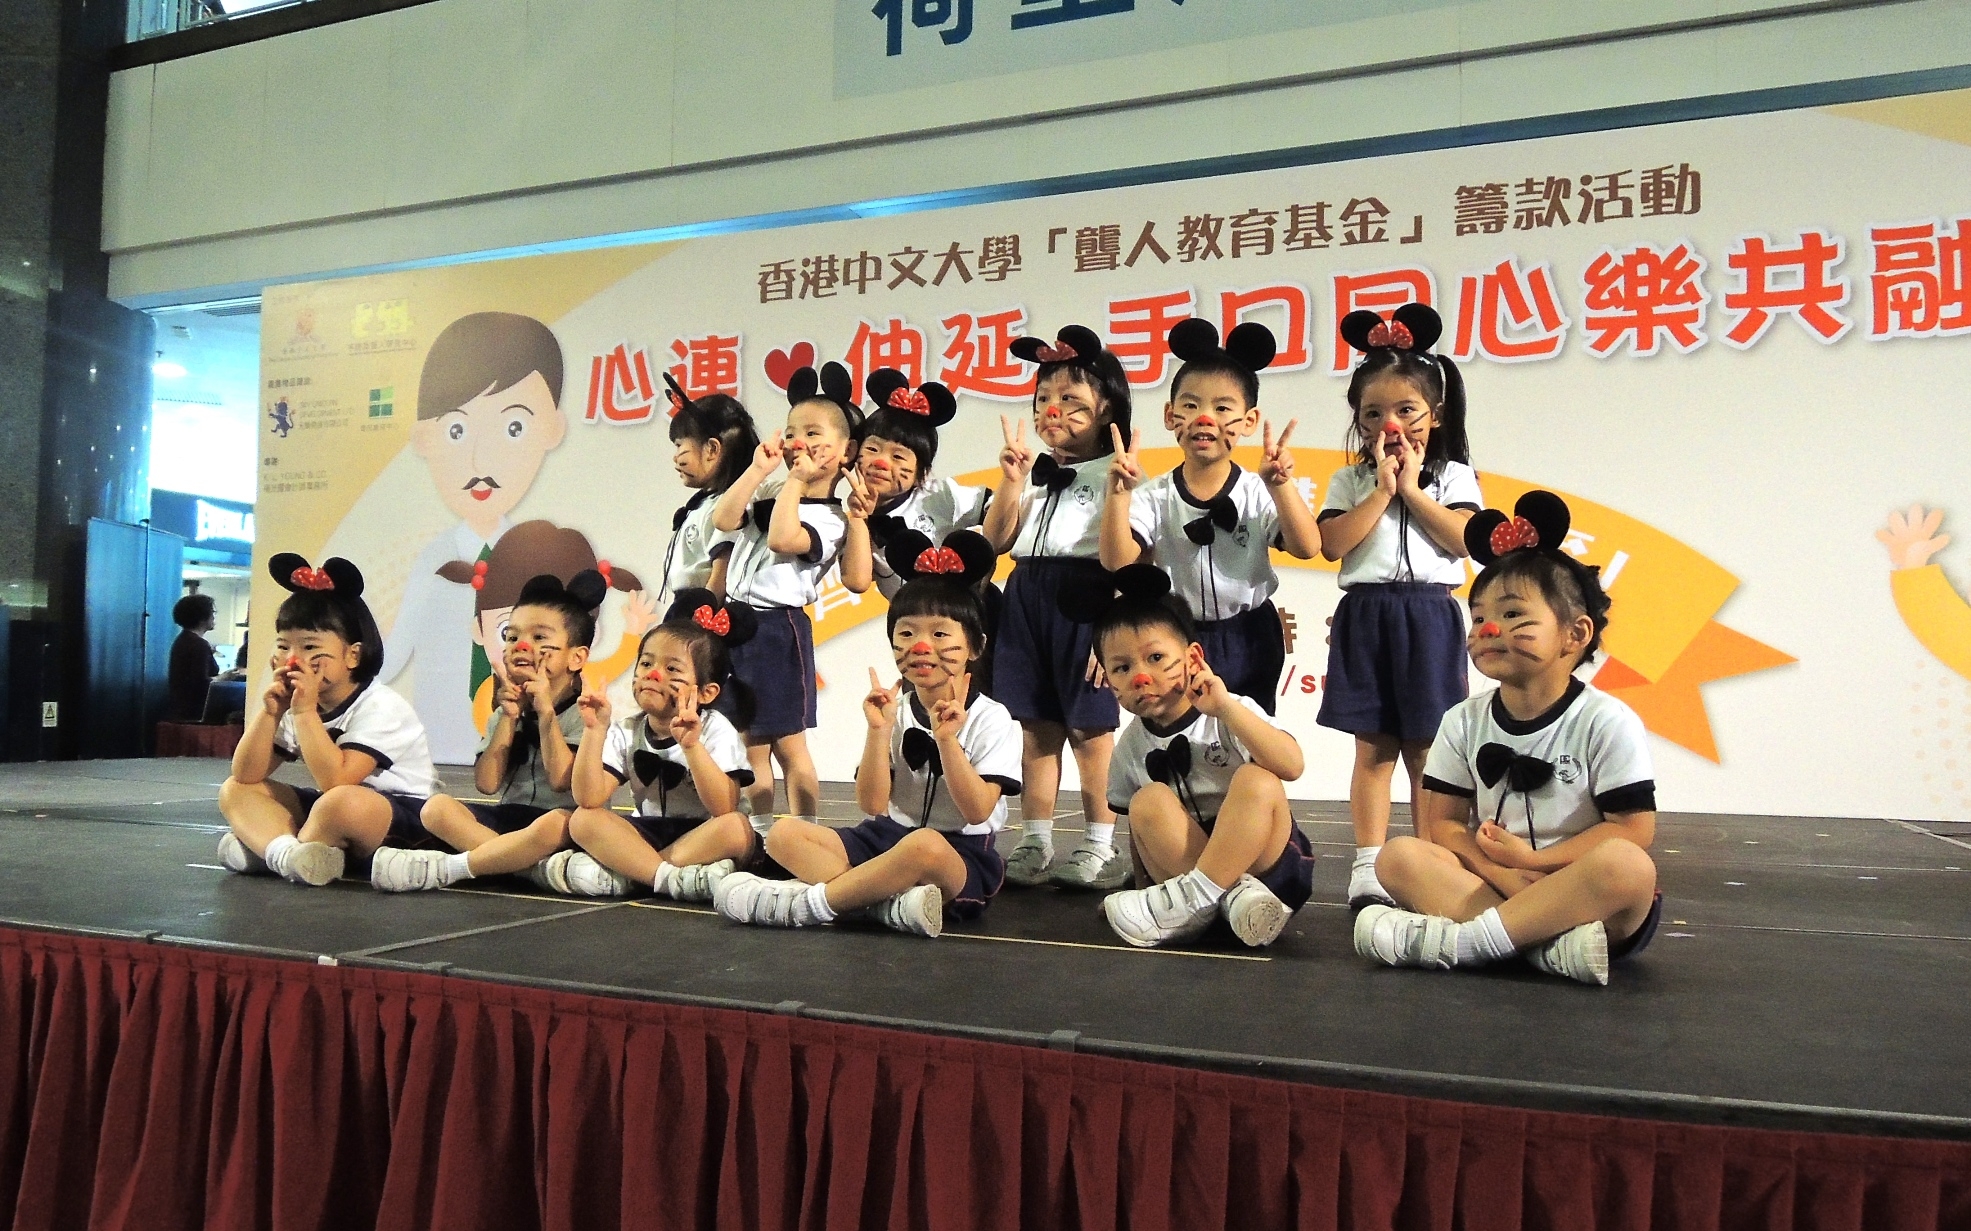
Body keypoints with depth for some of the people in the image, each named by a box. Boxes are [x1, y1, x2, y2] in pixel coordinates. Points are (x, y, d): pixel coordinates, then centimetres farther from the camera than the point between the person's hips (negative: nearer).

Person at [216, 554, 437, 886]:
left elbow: (336, 781, -30)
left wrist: (306, 712, -28)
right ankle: (287, 853, -27)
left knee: (343, 803, -39)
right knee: (234, 791, 1)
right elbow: (246, 776, 2)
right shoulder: (298, 704, 5)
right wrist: (270, 712, -11)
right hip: (328, 812, 9)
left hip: (405, 821, -8)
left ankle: (264, 848, -12)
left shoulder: (380, 707, -18)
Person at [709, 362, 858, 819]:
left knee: (787, 743, -2)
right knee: (750, 746, 10)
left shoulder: (831, 517, -8)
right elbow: (724, 520, -3)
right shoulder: (770, 494, 12)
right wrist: (759, 469, -6)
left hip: (778, 628, -6)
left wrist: (795, 480, -16)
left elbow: (782, 539, -25)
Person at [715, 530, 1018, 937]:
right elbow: (872, 804, -2)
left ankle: (805, 903, -26)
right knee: (784, 833, -12)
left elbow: (977, 811, -14)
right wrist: (879, 731, -14)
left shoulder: (991, 719, -5)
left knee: (926, 845, -40)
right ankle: (893, 901, -31)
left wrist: (946, 738, -23)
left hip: (960, 856, -5)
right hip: (885, 840, 6)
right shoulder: (895, 712, 6)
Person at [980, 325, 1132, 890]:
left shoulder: (1113, 475, -3)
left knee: (1090, 728, -2)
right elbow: (995, 540, 8)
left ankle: (1100, 847, 9)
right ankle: (1035, 844, 16)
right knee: (1036, 728, 9)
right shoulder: (1034, 473, 15)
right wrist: (1012, 480, -4)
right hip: (1028, 603, 6)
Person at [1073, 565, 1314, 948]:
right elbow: (1139, 829, 15)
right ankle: (1232, 896, -31)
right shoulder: (1131, 745, 3)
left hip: (1264, 857, -3)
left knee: (1256, 781, -29)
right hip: (1183, 862, 3)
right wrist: (1145, 887, 6)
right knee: (1149, 803, -21)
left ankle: (1193, 898, -32)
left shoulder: (1234, 715, -9)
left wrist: (1226, 708, -29)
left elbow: (1291, 766, -26)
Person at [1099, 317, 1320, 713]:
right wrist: (1119, 494, -30)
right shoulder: (1153, 496, -8)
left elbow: (1307, 548, -21)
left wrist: (1281, 486, -34)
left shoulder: (1259, 493, -9)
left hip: (1246, 646, 0)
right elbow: (1117, 562, -18)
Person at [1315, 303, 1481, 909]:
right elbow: (1333, 544, -6)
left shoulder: (1453, 475, 8)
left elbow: (1462, 539, -8)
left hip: (1429, 615, -1)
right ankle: (1368, 866, 5)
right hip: (1365, 616, 1)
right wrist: (1382, 490, -8)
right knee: (1372, 747, 2)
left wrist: (1412, 489, -7)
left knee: (1424, 749, 1)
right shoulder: (1349, 481, 10)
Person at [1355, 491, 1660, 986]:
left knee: (1627, 866, -35)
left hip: (1583, 896, -3)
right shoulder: (1464, 721, 4)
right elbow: (1443, 821, 2)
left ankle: (1460, 940, -33)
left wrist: (1531, 857, -14)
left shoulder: (1607, 722, -7)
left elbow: (1633, 829, -10)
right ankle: (1550, 942, -33)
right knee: (1399, 857, -19)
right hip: (1490, 882, 4)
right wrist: (1498, 872, -16)